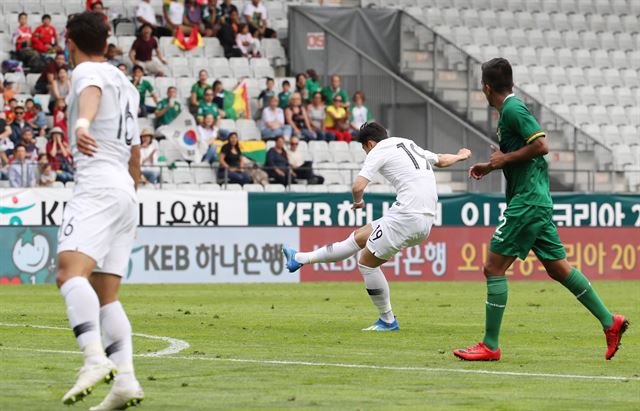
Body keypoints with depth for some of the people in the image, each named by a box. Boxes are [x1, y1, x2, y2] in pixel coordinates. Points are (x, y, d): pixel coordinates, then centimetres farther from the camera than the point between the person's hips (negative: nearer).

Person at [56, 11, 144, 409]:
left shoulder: (89, 72, 1)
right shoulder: (126, 84, 26)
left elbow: (91, 95, -26)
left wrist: (82, 125, -46)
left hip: (98, 187, -9)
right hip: (126, 192, 9)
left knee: (70, 271, -25)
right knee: (105, 296, 8)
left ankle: (96, 358, -44)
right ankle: (125, 379, -7)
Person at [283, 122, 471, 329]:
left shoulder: (378, 151, -2)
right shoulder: (410, 144, 22)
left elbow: (358, 186, -12)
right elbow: (441, 160, 38)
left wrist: (358, 201, 11)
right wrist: (461, 156, 60)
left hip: (407, 217, -9)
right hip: (426, 220, 9)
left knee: (367, 262, 5)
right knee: (359, 237, 17)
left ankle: (387, 320, 11)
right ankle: (301, 259, 25)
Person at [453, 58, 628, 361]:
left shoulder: (513, 109, -13)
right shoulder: (510, 110, 16)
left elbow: (540, 145, -22)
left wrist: (506, 158, -13)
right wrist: (491, 166, 22)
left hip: (527, 202, -10)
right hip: (536, 201, 10)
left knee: (494, 268, -7)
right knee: (558, 267, 13)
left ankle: (490, 346, -6)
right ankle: (610, 322, 14)